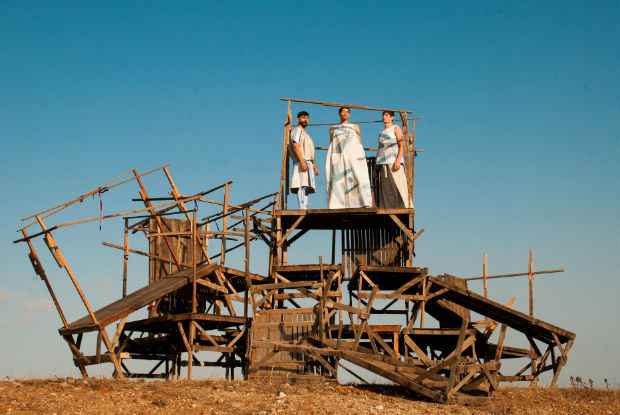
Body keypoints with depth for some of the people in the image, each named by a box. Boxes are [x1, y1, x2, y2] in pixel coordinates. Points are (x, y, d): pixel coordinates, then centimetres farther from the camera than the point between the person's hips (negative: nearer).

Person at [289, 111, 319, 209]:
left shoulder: (305, 134, 31)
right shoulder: (297, 131, 2)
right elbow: (295, 146, -13)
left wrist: (315, 167, 24)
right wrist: (302, 161, -24)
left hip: (307, 163, 10)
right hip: (301, 163, -10)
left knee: (306, 188, 1)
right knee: (302, 186, -19)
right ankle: (302, 209, -29)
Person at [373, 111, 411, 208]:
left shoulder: (396, 128, 7)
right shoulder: (381, 133, 24)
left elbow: (402, 145, -4)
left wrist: (398, 160, -19)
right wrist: (375, 167, 14)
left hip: (394, 162, -6)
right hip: (383, 164, 6)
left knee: (398, 188, -13)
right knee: (386, 190, -1)